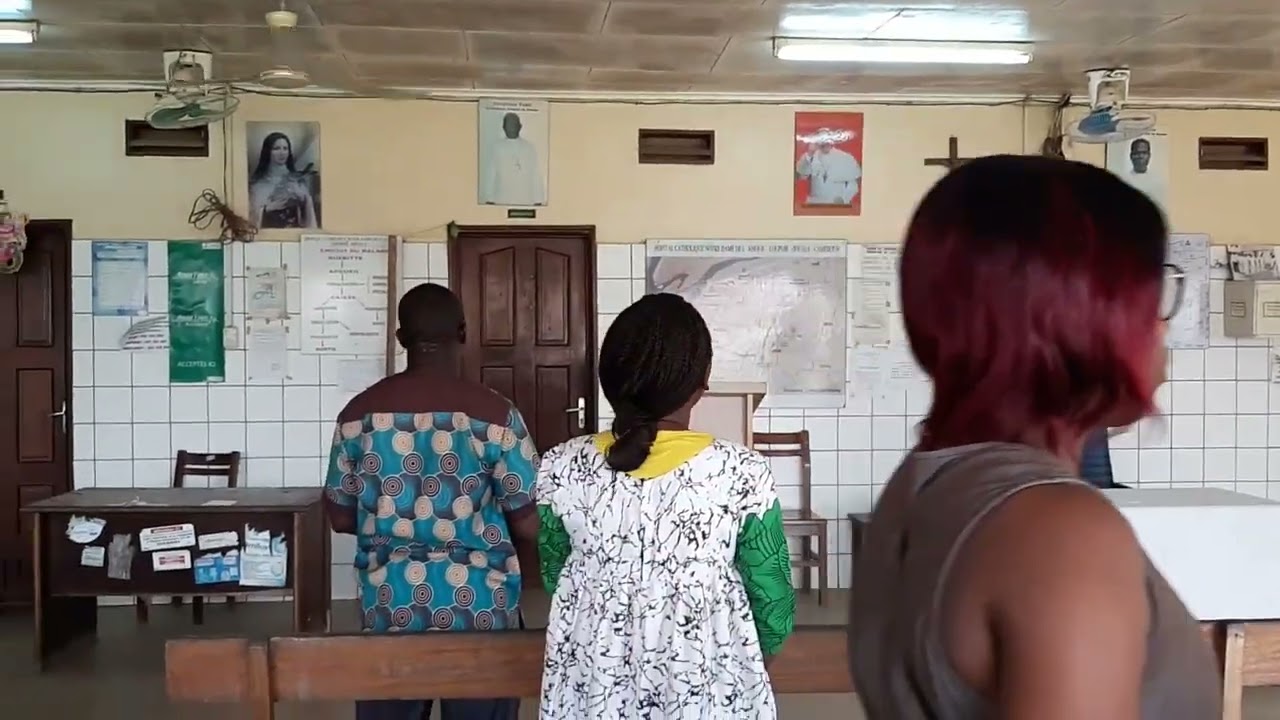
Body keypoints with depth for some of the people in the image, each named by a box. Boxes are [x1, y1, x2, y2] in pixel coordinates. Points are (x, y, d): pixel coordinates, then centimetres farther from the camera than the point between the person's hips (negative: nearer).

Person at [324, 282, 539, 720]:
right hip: (480, 607, -2)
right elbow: (529, 526, -9)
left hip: (389, 606, 2)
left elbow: (341, 518, 6)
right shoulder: (494, 413, -11)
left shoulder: (360, 413, -2)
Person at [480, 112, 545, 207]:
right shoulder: (495, 146, 5)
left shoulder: (530, 148, 7)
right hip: (501, 201, 0)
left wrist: (538, 201, 0)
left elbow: (536, 175, 6)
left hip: (525, 201, 1)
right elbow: (489, 174, 4)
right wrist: (489, 200, -2)